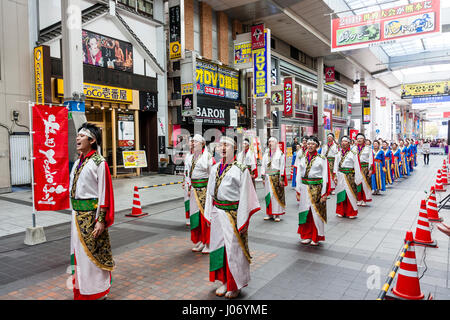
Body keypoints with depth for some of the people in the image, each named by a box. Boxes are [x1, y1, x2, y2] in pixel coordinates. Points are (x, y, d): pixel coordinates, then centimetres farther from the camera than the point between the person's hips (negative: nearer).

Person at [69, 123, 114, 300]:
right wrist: (74, 213, 15)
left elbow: (104, 192, -15)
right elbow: (73, 190, 17)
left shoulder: (99, 163, -12)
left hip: (92, 214, -8)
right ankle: (81, 290, 34)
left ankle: (98, 292, 20)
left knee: (94, 252, 2)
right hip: (77, 214, 8)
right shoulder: (78, 162, 12)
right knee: (79, 251, 17)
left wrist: (101, 220, -18)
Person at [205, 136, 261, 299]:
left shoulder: (241, 169, -9)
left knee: (234, 248, 4)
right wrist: (209, 215, 11)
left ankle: (236, 285, 25)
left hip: (233, 213, -6)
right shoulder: (215, 168, 9)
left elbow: (245, 196, -10)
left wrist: (242, 221, -12)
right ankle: (225, 281, 33)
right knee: (218, 247, 14)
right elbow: (209, 192, 14)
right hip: (217, 213, 6)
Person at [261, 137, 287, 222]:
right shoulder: (266, 154, 15)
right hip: (268, 177, 4)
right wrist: (263, 177, 6)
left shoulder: (280, 154, 2)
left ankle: (277, 214, 2)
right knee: (268, 195, 4)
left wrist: (281, 179, -8)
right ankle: (269, 213, 12)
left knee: (277, 195, -4)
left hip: (276, 177, -4)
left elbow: (282, 167, -2)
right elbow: (263, 166, 13)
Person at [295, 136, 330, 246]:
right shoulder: (302, 158, 10)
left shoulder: (322, 159, 0)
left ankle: (316, 237, 16)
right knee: (305, 212, 7)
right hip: (304, 188, 3)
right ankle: (306, 236, 21)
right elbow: (299, 175, 12)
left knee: (316, 212, 1)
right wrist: (298, 191, 7)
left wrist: (324, 193, -8)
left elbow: (325, 176, -2)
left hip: (317, 188, -3)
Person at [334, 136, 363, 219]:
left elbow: (356, 166, -3)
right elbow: (336, 165, 8)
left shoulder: (353, 154, -2)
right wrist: (335, 176, 0)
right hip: (340, 176, 3)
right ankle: (341, 212, 18)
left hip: (350, 176, -3)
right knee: (341, 194, 7)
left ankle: (351, 212, 12)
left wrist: (357, 178, -6)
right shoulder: (338, 154, 9)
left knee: (350, 194, 0)